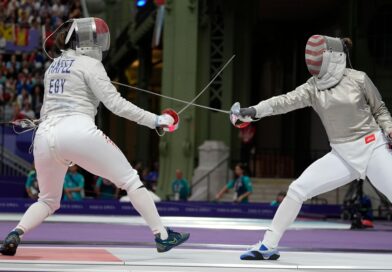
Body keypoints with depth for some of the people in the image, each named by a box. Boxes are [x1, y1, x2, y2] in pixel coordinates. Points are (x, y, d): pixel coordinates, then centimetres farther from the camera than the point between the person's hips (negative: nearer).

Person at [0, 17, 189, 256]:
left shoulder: (54, 65, 24)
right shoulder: (90, 64, 3)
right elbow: (116, 104, -5)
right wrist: (155, 120, -2)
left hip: (45, 136, 6)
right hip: (78, 133, -6)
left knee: (48, 202, 23)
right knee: (131, 181, 9)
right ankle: (163, 236, 5)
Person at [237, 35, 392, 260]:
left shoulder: (358, 79, -8)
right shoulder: (312, 88, -1)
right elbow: (286, 101, -18)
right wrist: (255, 110, -33)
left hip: (373, 149, -3)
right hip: (342, 156, 4)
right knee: (297, 190, -8)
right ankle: (268, 246, 1)